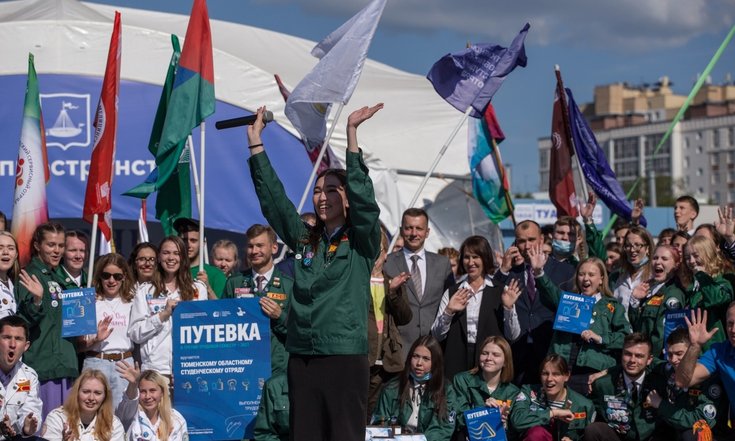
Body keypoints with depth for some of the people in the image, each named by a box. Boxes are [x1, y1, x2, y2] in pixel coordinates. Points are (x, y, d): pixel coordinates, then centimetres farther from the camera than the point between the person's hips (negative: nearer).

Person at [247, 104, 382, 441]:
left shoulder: (362, 243, 2)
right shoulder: (303, 241, 13)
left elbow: (363, 197, -12)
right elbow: (273, 198, 11)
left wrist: (351, 132, -18)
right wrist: (255, 141, 6)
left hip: (345, 356, -4)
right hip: (301, 357, 5)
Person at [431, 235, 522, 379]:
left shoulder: (501, 292, 4)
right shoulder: (452, 292, 9)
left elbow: (513, 335, 0)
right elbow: (437, 335, 4)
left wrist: (509, 308, -13)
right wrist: (448, 312, -11)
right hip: (457, 364, 1)